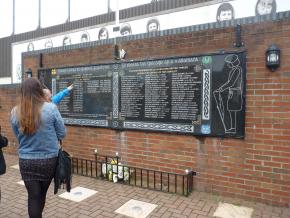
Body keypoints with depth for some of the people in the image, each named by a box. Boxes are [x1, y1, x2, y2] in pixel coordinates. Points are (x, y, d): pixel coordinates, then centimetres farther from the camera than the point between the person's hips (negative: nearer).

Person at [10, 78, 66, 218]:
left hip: (26, 161, 1)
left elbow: (18, 136, 7)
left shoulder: (15, 112, -6)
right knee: (42, 193, 21)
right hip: (49, 159, 0)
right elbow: (62, 134, -7)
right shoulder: (51, 108, -15)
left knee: (33, 196, 12)